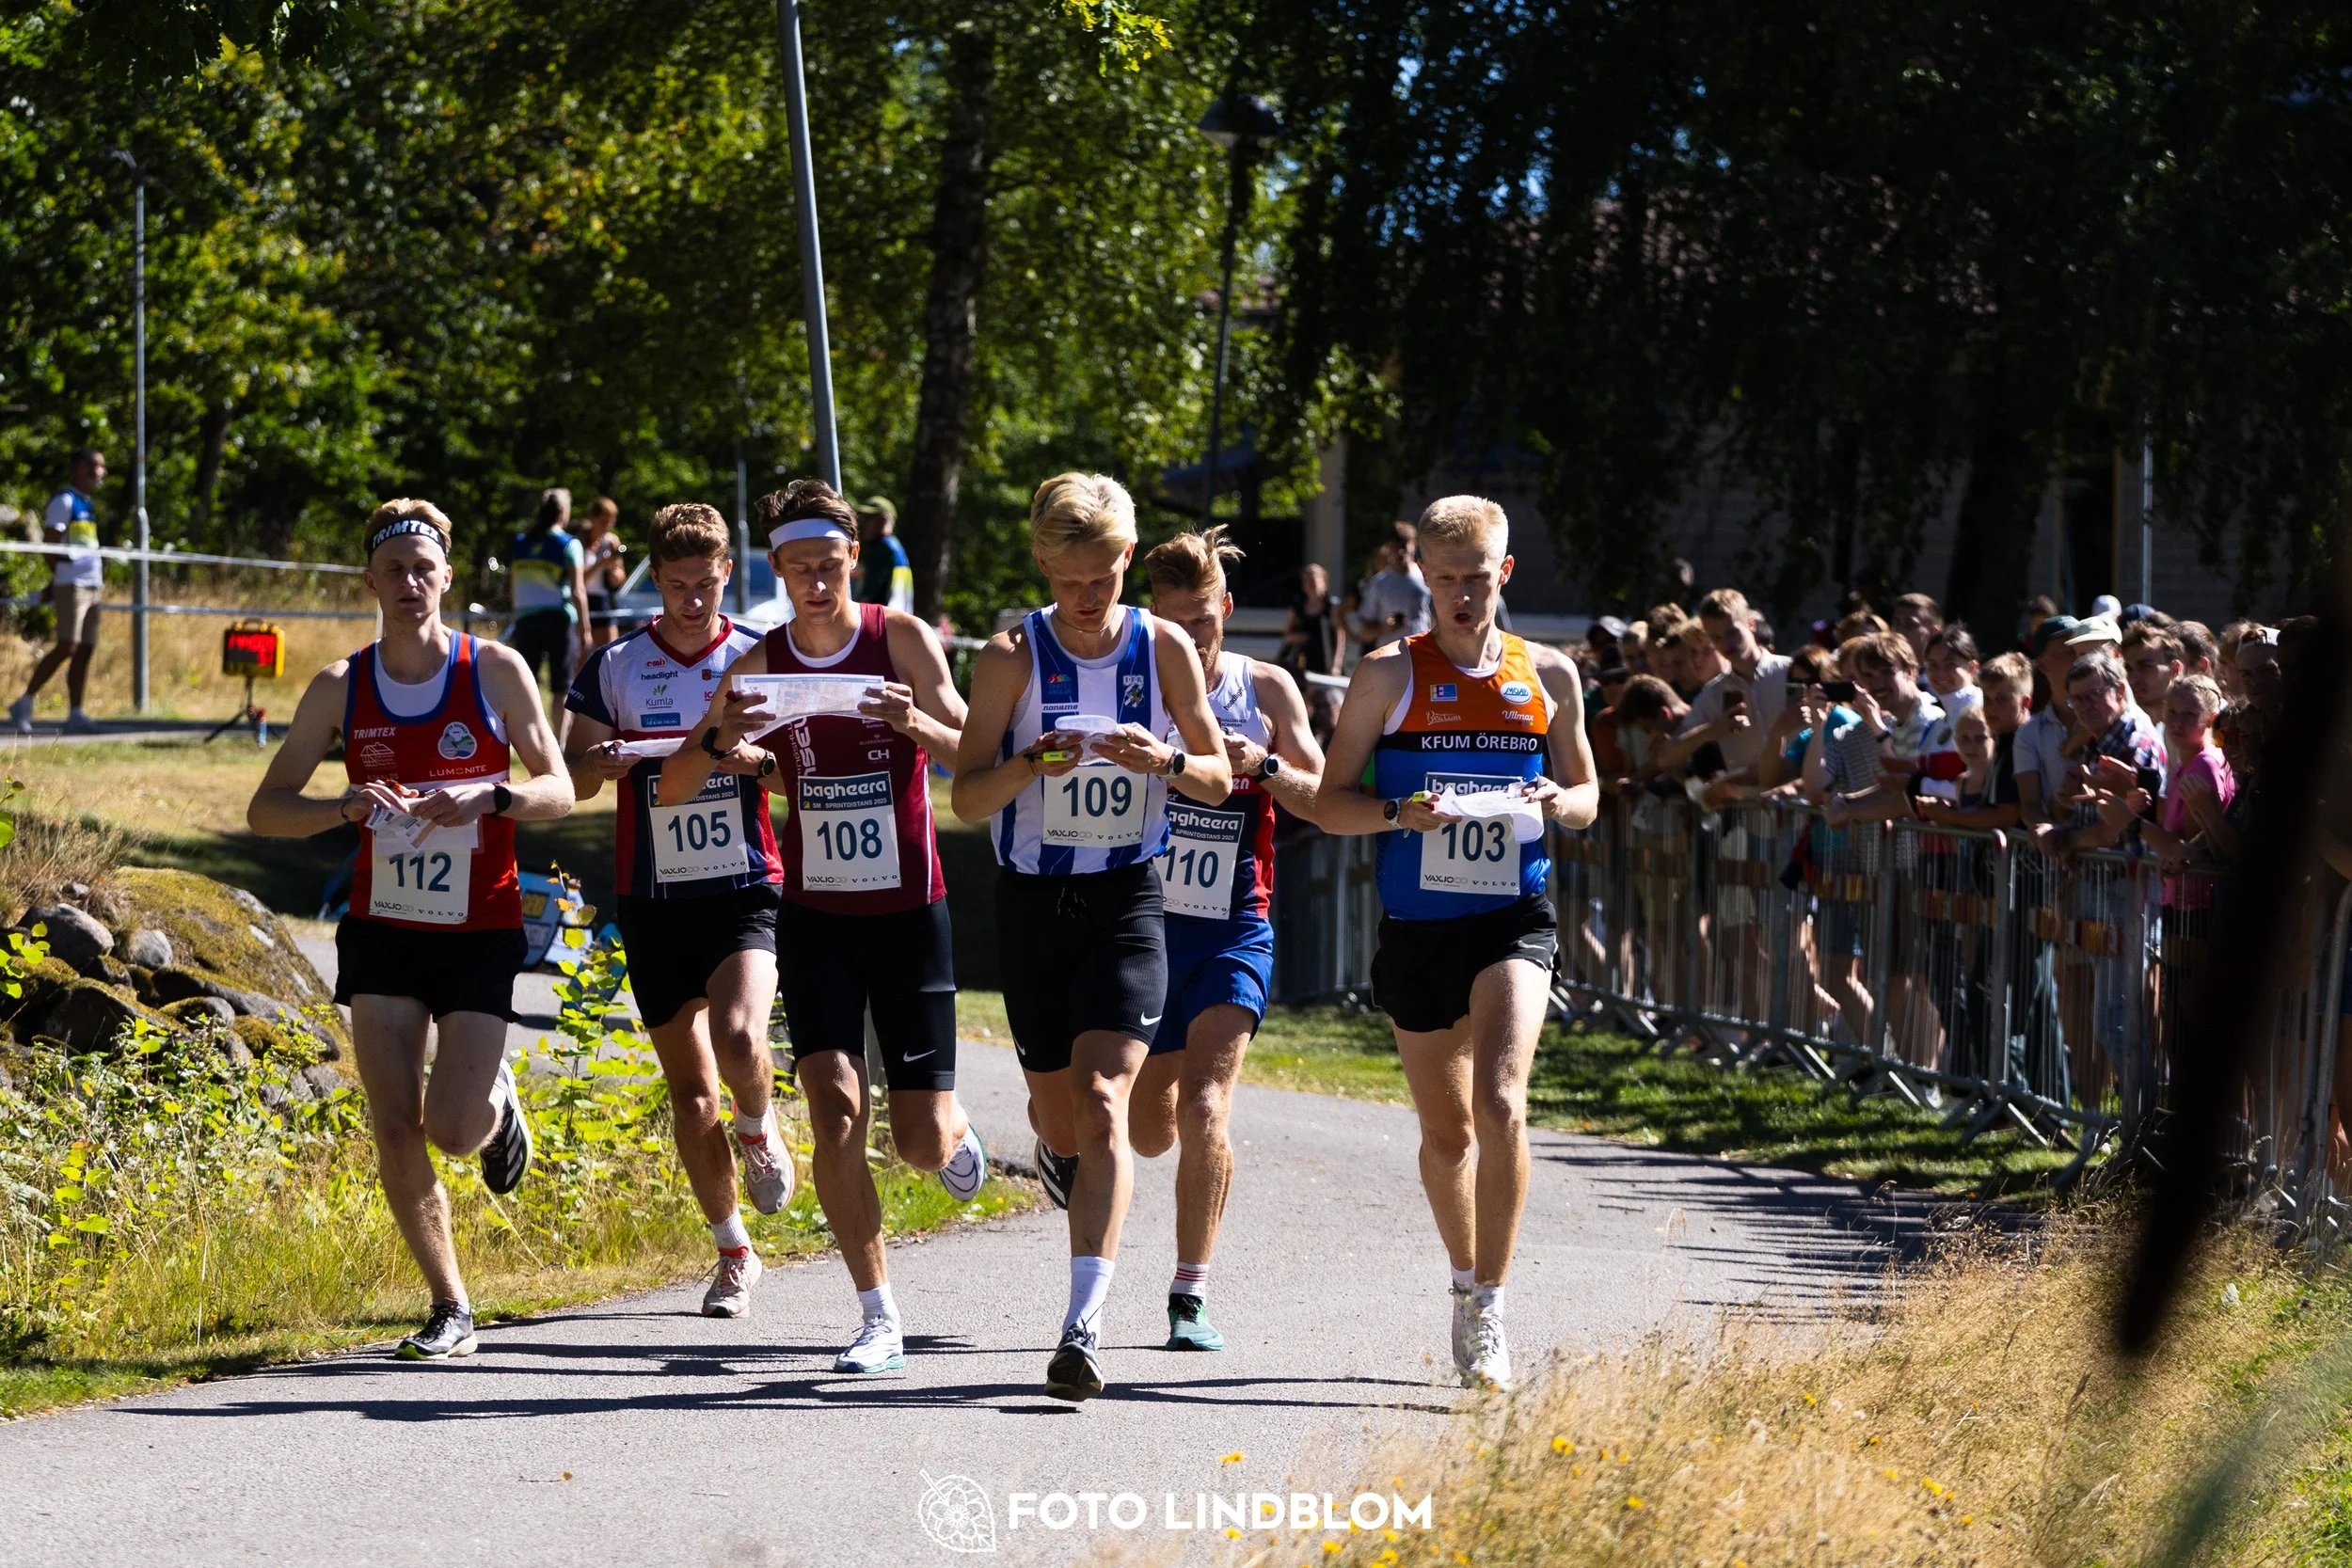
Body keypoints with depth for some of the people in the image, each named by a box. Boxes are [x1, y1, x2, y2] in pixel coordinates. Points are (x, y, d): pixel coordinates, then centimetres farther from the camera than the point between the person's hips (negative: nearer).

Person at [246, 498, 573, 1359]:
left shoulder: (496, 670, -4)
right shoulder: (340, 688, 0)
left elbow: (559, 791, -2)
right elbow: (265, 811, 1)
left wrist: (488, 798, -23)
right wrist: (345, 807, -19)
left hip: (480, 933, -2)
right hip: (384, 929, 2)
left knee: (453, 1129, -10)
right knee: (395, 1129, -6)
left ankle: (496, 1098, 27)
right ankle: (450, 1310, 7)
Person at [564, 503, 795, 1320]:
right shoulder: (614, 666, 4)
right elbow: (575, 781, 8)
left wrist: (760, 760, -15)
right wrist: (605, 762, -15)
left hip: (745, 887, -2)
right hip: (652, 895, 2)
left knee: (739, 1037, -26)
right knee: (690, 1091, 4)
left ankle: (758, 1131, 8)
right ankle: (733, 1252, 19)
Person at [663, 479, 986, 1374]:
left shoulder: (902, 639, -5)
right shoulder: (760, 665, -1)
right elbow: (671, 789, 0)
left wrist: (917, 722, -32)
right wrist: (719, 741, -22)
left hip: (909, 914, -1)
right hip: (816, 919, 1)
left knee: (922, 1142, 0)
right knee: (836, 1109, -15)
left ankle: (956, 1132, 39)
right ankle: (878, 1318, -8)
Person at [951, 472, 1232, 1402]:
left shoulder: (1164, 648, -1)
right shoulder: (1014, 654, -4)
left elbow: (1220, 780, 6)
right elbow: (966, 797, -5)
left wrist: (1166, 761, -16)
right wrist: (1030, 766, -25)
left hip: (1127, 899, -1)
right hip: (1033, 900, 1)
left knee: (1102, 1100, -18)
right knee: (1059, 1112, 11)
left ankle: (1084, 1324, -23)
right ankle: (1059, 1153, 52)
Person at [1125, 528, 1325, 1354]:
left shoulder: (1267, 690, 2)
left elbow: (1324, 804, 3)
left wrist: (1264, 767, -16)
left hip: (1233, 929, -1)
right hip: (1143, 921, 1)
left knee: (1203, 1109, -18)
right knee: (1150, 1131, 11)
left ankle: (1190, 1295, -11)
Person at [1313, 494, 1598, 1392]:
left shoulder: (1549, 677, 6)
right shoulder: (1389, 676, 2)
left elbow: (1586, 794, 17)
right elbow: (1330, 802, 2)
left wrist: (1556, 804, -7)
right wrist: (1399, 814, -17)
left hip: (1513, 920, -1)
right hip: (1417, 923, 1)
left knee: (1500, 1103, -22)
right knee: (1444, 1130, 13)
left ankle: (1490, 1307, -17)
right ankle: (1466, 1282, 37)